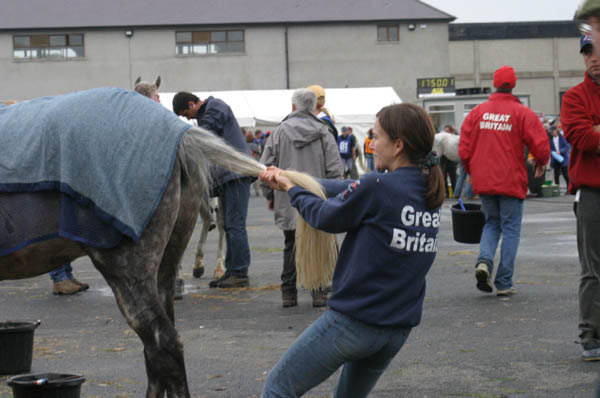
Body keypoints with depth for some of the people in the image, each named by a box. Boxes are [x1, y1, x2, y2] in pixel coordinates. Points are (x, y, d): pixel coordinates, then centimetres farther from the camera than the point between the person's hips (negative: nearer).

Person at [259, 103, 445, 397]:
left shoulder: (377, 186, -19)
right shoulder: (429, 192, 6)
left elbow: (326, 216, -4)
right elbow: (350, 190, 12)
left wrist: (293, 190, 15)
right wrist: (290, 179, 15)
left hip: (353, 320, -7)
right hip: (399, 329, 8)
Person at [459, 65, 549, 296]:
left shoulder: (477, 112, 4)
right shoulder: (522, 113, -6)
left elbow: (464, 149, 4)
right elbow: (540, 145, -11)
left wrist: (471, 170, 22)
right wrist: (541, 163, 11)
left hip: (484, 182, 3)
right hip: (511, 182, -3)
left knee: (492, 223, 20)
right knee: (510, 229, 5)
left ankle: (484, 261, -7)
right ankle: (504, 283, 3)